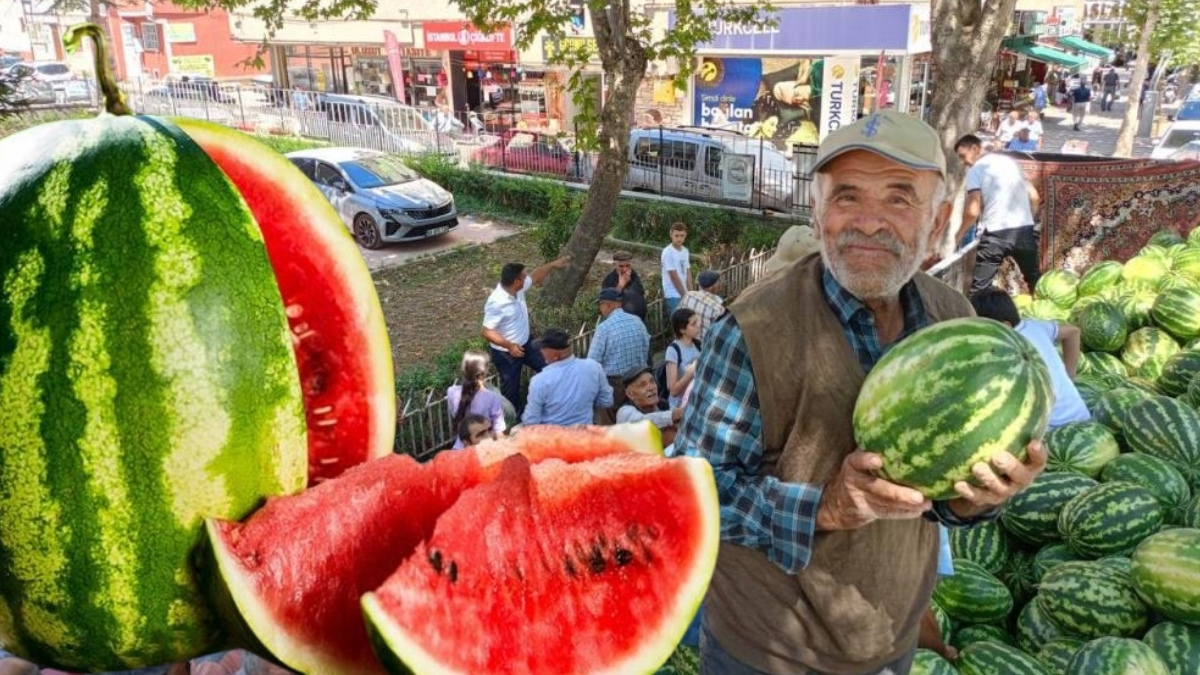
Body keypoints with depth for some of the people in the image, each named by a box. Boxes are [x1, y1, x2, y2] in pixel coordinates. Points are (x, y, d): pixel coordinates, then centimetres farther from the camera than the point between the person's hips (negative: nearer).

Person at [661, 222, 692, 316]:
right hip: (673, 295, -7)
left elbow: (688, 273, 9)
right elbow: (674, 277, -15)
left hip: (684, 294, 7)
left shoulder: (685, 251, 8)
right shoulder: (668, 252, -15)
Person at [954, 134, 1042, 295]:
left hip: (996, 233, -6)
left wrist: (959, 235, 1)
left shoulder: (975, 170, -3)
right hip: (1024, 229, 6)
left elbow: (973, 211, -13)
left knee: (979, 288, 0)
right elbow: (1034, 196, 16)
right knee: (1035, 279, 21)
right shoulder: (1010, 161, 16)